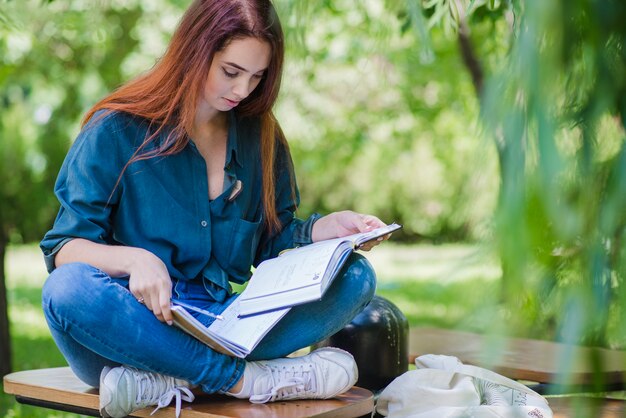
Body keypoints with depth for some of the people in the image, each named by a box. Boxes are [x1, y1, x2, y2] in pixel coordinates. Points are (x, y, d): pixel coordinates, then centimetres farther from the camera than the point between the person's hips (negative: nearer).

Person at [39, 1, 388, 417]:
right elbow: (65, 247, -7)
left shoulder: (261, 136, 11)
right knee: (69, 288, -36)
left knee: (356, 276, -14)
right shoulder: (117, 129, -3)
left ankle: (168, 380, -30)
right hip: (136, 321, -4)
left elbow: (271, 242, 17)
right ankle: (248, 378, -31)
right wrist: (133, 259, -28)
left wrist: (332, 226, -3)